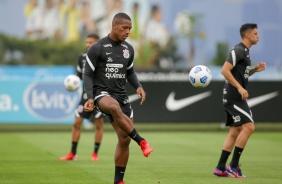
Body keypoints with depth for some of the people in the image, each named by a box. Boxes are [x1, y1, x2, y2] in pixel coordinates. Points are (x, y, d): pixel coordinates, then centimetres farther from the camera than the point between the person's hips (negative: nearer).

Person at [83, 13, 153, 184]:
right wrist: (90, 98, -17)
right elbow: (88, 75, -5)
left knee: (125, 139, 0)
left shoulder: (128, 49, 8)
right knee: (115, 107, -42)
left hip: (121, 95, 6)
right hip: (102, 93, -6)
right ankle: (141, 141, -34)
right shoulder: (97, 48, -7)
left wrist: (138, 86, 1)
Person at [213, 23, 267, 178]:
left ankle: (220, 168, 12)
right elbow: (225, 71, -21)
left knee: (235, 131, 10)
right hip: (233, 96, -10)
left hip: (236, 97, 10)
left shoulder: (245, 51, 18)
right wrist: (240, 88, -23)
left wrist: (255, 70, 10)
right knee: (248, 126, -14)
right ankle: (234, 165, -9)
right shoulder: (238, 50, -13)